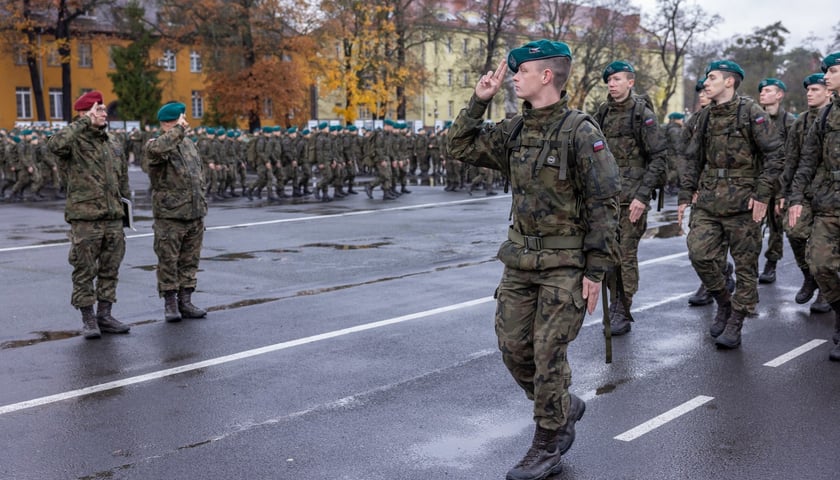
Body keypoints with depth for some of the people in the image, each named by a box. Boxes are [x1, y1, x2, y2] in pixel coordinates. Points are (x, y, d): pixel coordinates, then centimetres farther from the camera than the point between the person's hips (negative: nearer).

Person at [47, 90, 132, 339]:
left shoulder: (113, 142, 13)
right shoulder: (74, 141, -7)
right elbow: (56, 144, -32)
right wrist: (84, 122, -26)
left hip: (113, 218, 6)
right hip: (85, 218, -6)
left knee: (110, 270, 11)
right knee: (85, 270, 1)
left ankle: (104, 315, 21)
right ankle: (88, 319, 11)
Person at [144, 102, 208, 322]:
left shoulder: (189, 144, 14)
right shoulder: (156, 145, -7)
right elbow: (156, 149, -35)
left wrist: (202, 205, 18)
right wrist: (179, 129, -26)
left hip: (195, 215, 6)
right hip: (169, 216, -6)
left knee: (189, 261, 10)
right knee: (168, 260, 0)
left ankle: (185, 302, 19)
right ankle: (170, 303, 10)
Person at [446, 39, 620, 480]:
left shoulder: (580, 131, -14)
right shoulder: (514, 130, 7)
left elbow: (604, 204, -14)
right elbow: (460, 148, 13)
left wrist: (596, 271, -16)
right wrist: (479, 100, 1)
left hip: (565, 262, -7)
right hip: (520, 258, 7)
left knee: (548, 354, -2)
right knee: (513, 348, 10)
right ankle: (564, 407, 34)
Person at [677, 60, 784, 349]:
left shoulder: (751, 113, -7)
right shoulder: (706, 116, 12)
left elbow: (775, 154, -10)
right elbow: (693, 159, 16)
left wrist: (763, 194, -15)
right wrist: (685, 196, 10)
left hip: (743, 202, -5)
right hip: (708, 201, 5)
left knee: (745, 265, 2)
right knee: (699, 253, -5)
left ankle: (735, 325, 11)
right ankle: (723, 303, 19)